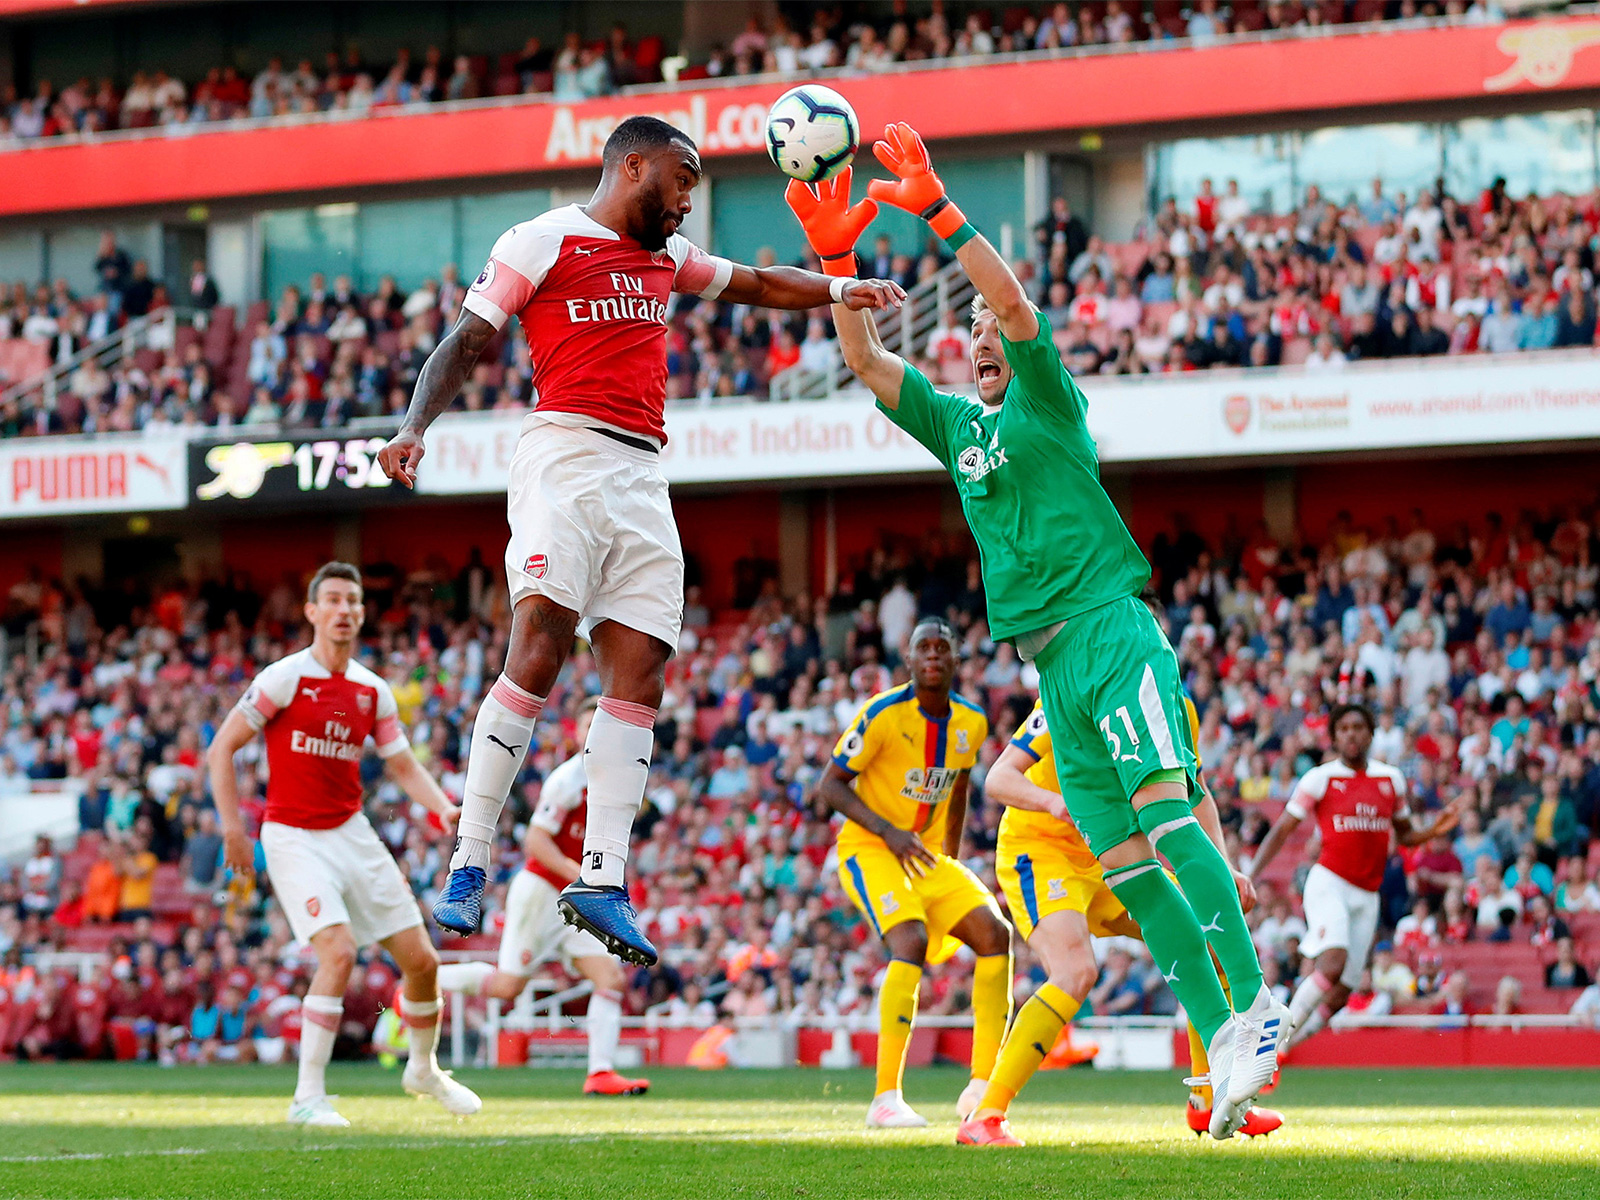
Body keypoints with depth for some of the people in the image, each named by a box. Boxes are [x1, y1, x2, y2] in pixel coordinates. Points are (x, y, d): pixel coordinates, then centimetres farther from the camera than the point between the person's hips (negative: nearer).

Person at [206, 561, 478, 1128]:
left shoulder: (372, 691, 6)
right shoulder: (286, 677, -10)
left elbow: (403, 766, 10)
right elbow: (221, 749, -8)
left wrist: (444, 808, -9)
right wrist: (233, 829, -14)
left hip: (352, 834, 6)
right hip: (294, 840, -6)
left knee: (421, 959, 5)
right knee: (338, 951, -25)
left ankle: (424, 1070, 31)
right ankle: (308, 1097, -19)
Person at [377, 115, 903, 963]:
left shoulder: (667, 256, 24)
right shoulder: (545, 240, 3)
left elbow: (756, 285, 37)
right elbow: (466, 343, -1)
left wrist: (839, 290, 21)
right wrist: (413, 427, -16)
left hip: (642, 478, 8)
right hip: (565, 455, -7)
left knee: (641, 671, -3)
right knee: (539, 647, -20)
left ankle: (602, 881, -5)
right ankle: (469, 863, -19)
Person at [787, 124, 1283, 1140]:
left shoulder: (1047, 400, 6)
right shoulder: (958, 424, 22)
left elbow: (1016, 303, -10)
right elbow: (865, 358, 20)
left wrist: (937, 209, -13)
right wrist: (837, 256, 9)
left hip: (1111, 628, -7)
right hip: (1053, 664, 7)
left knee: (1164, 807, -24)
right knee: (1125, 862, -2)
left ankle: (1255, 1005, -31)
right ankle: (1222, 1044, -4)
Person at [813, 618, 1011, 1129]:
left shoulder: (971, 722, 2)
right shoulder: (883, 714, -16)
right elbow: (829, 786, -14)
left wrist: (950, 859, 19)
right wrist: (888, 831, -25)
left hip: (929, 857, 7)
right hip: (868, 851, -7)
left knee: (994, 934, -9)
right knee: (911, 941, -29)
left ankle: (982, 1087, -4)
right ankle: (885, 1099, -30)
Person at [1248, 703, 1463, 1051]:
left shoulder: (1392, 778, 11)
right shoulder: (1320, 778, -1)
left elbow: (1405, 835, 23)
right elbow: (1281, 830, 2)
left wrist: (1434, 829, 2)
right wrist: (1250, 878, -9)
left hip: (1367, 897, 5)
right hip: (1329, 883, -5)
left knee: (1341, 993, -1)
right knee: (1333, 964, -28)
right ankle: (1283, 1031, -13)